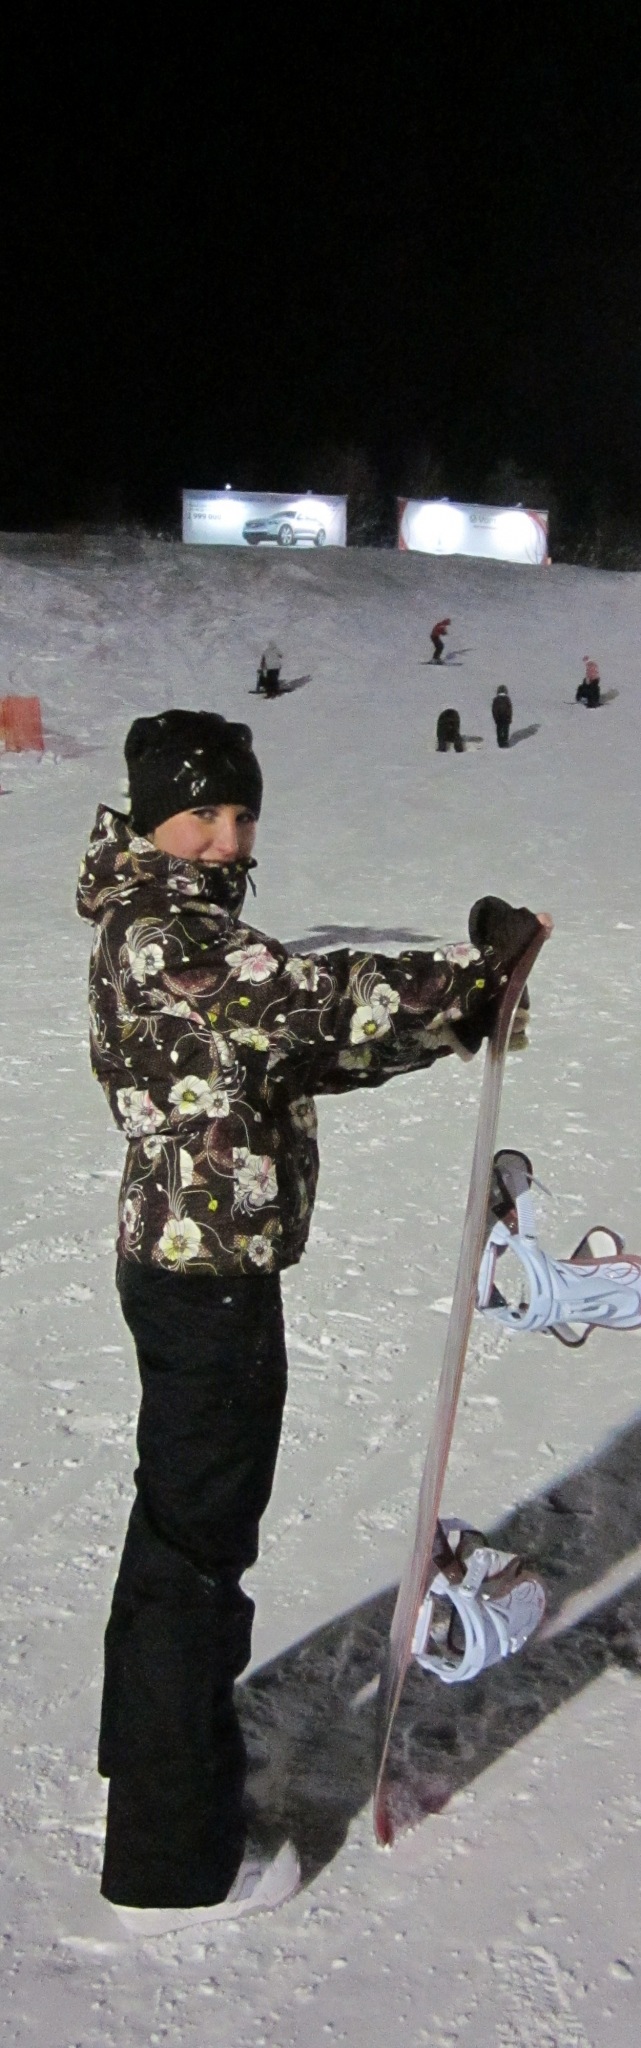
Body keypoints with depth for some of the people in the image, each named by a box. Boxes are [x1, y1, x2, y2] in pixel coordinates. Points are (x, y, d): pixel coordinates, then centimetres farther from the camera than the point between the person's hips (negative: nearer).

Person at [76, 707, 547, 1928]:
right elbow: (325, 1003, -27)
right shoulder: (162, 936, -20)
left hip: (188, 1263, 10)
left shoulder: (187, 926, 11)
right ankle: (174, 1861, 17)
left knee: (178, 1514, 25)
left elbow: (306, 1046, 10)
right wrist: (476, 971, -15)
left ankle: (149, 1734, 47)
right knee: (200, 1543, 1)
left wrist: (463, 1012, -1)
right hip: (211, 1278, -10)